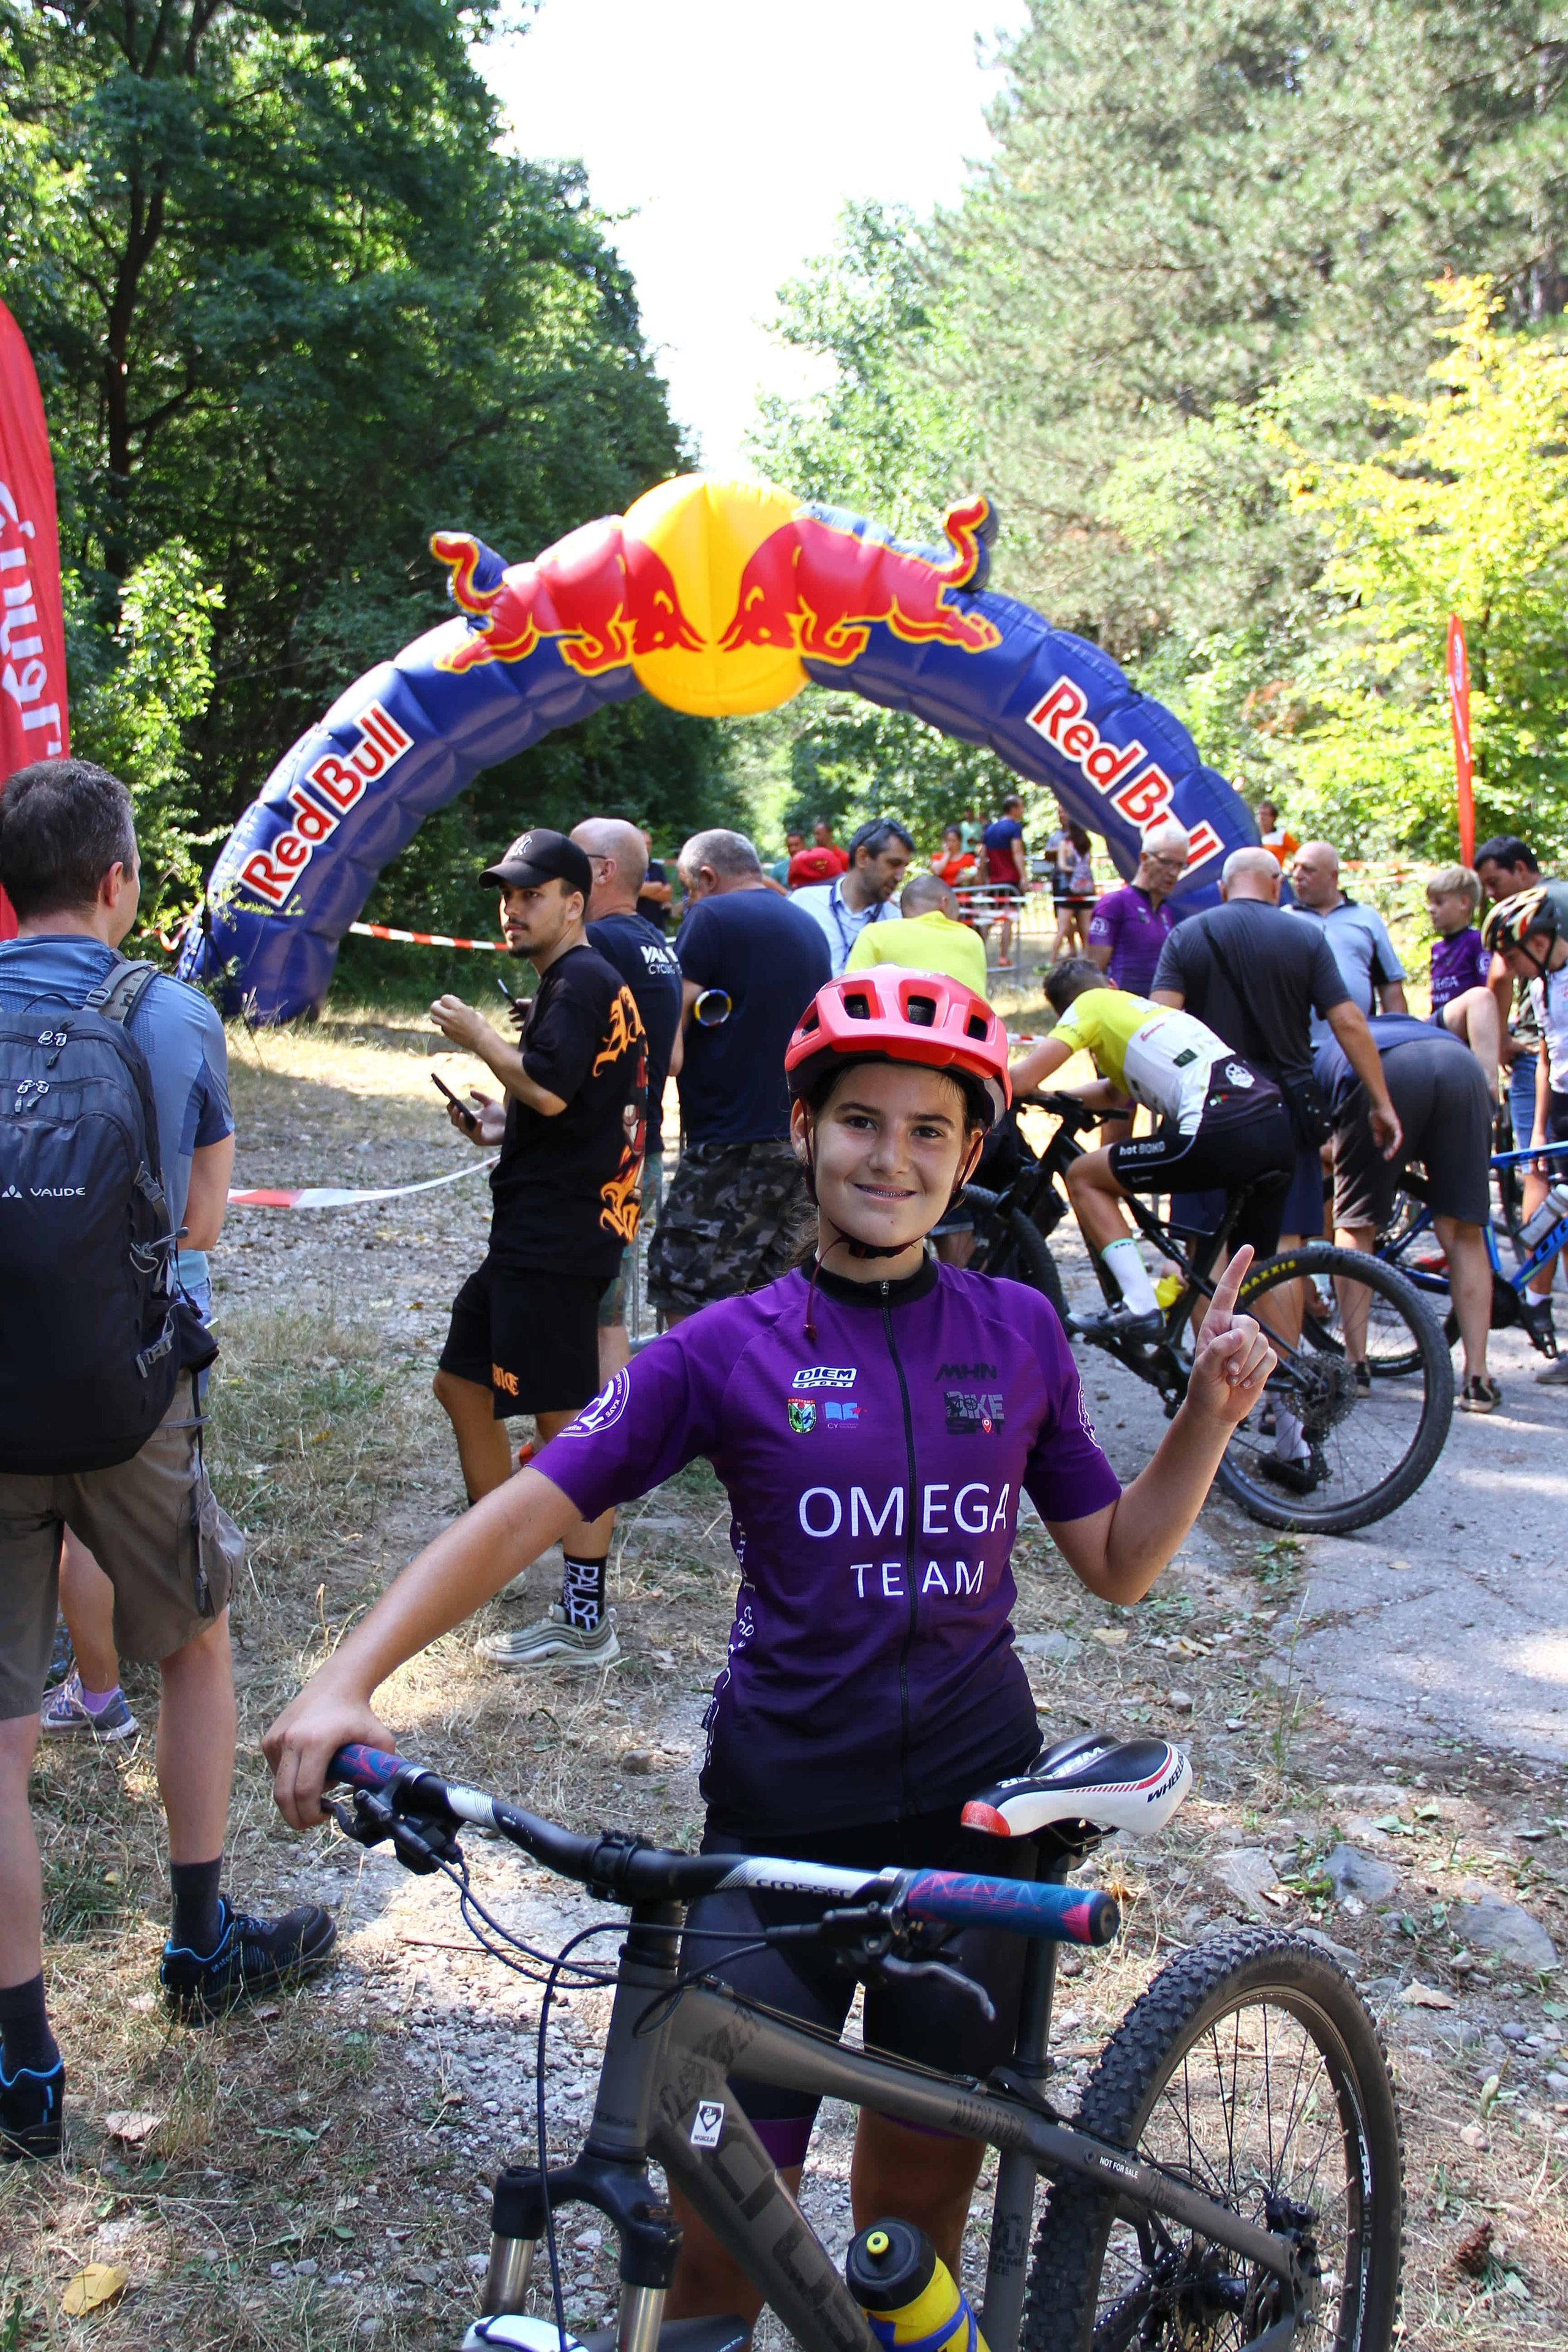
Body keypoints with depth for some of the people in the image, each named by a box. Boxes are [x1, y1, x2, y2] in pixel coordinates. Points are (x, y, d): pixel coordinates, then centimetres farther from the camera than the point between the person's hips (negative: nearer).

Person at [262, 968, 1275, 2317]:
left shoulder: (1019, 1331, 3)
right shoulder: (731, 1349, -5)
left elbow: (1117, 1565, 10)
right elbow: (523, 1515, -10)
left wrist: (1211, 1416, -6)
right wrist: (347, 1679, -22)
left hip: (976, 1800, 2)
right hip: (785, 1814, -2)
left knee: (925, 2168, 15)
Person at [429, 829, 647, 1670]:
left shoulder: (581, 980, -12)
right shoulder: (579, 982, 20)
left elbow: (550, 1090, -24)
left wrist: (479, 1037, -10)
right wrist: (503, 1127, 15)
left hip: (558, 1237, -11)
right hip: (535, 1231, 11)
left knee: (566, 1422, -7)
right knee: (462, 1384, 19)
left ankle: (584, 1620, -2)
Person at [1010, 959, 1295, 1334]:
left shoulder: (1092, 1004, 12)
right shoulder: (1149, 1007, 34)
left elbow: (1021, 1078, 5)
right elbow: (1115, 1093, 46)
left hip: (1222, 1133, -8)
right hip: (1280, 1132, 8)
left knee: (1082, 1177, 10)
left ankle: (1139, 1308, 1)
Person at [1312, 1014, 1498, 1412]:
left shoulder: (1322, 1059, 38)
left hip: (1382, 1076, -3)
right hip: (1463, 1066, 3)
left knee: (1356, 1226, 16)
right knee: (1465, 1233, 10)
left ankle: (1355, 1365, 13)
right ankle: (1477, 1379, 7)